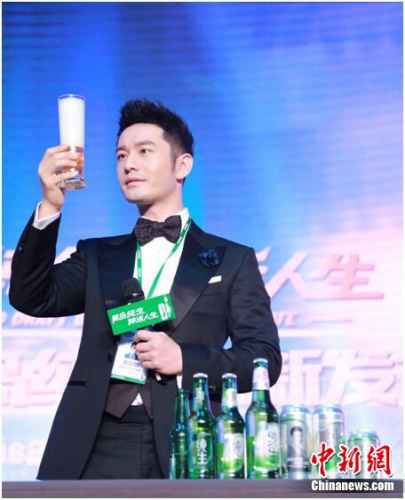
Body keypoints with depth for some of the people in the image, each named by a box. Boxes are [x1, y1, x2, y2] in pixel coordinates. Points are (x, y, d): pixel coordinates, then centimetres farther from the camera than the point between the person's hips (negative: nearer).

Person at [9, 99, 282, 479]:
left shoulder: (232, 260, 12)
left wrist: (185, 360, -10)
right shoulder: (97, 255, 20)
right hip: (95, 449, 2)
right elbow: (32, 299, 5)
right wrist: (49, 207, -6)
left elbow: (265, 358, 6)